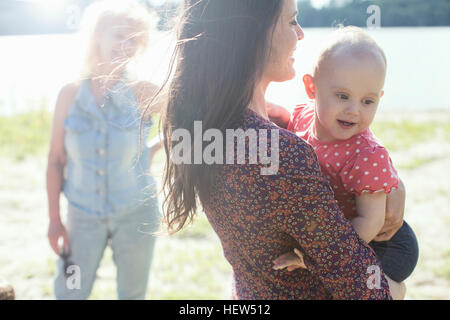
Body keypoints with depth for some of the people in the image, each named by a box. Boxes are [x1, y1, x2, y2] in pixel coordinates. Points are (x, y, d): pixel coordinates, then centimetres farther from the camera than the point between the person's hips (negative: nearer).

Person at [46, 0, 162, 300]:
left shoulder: (143, 93, -10)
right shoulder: (70, 94, -6)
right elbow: (56, 161, 0)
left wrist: (152, 152, -11)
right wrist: (54, 219, 1)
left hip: (135, 214, -1)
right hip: (83, 216, 1)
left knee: (133, 294, 13)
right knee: (69, 292, 4)